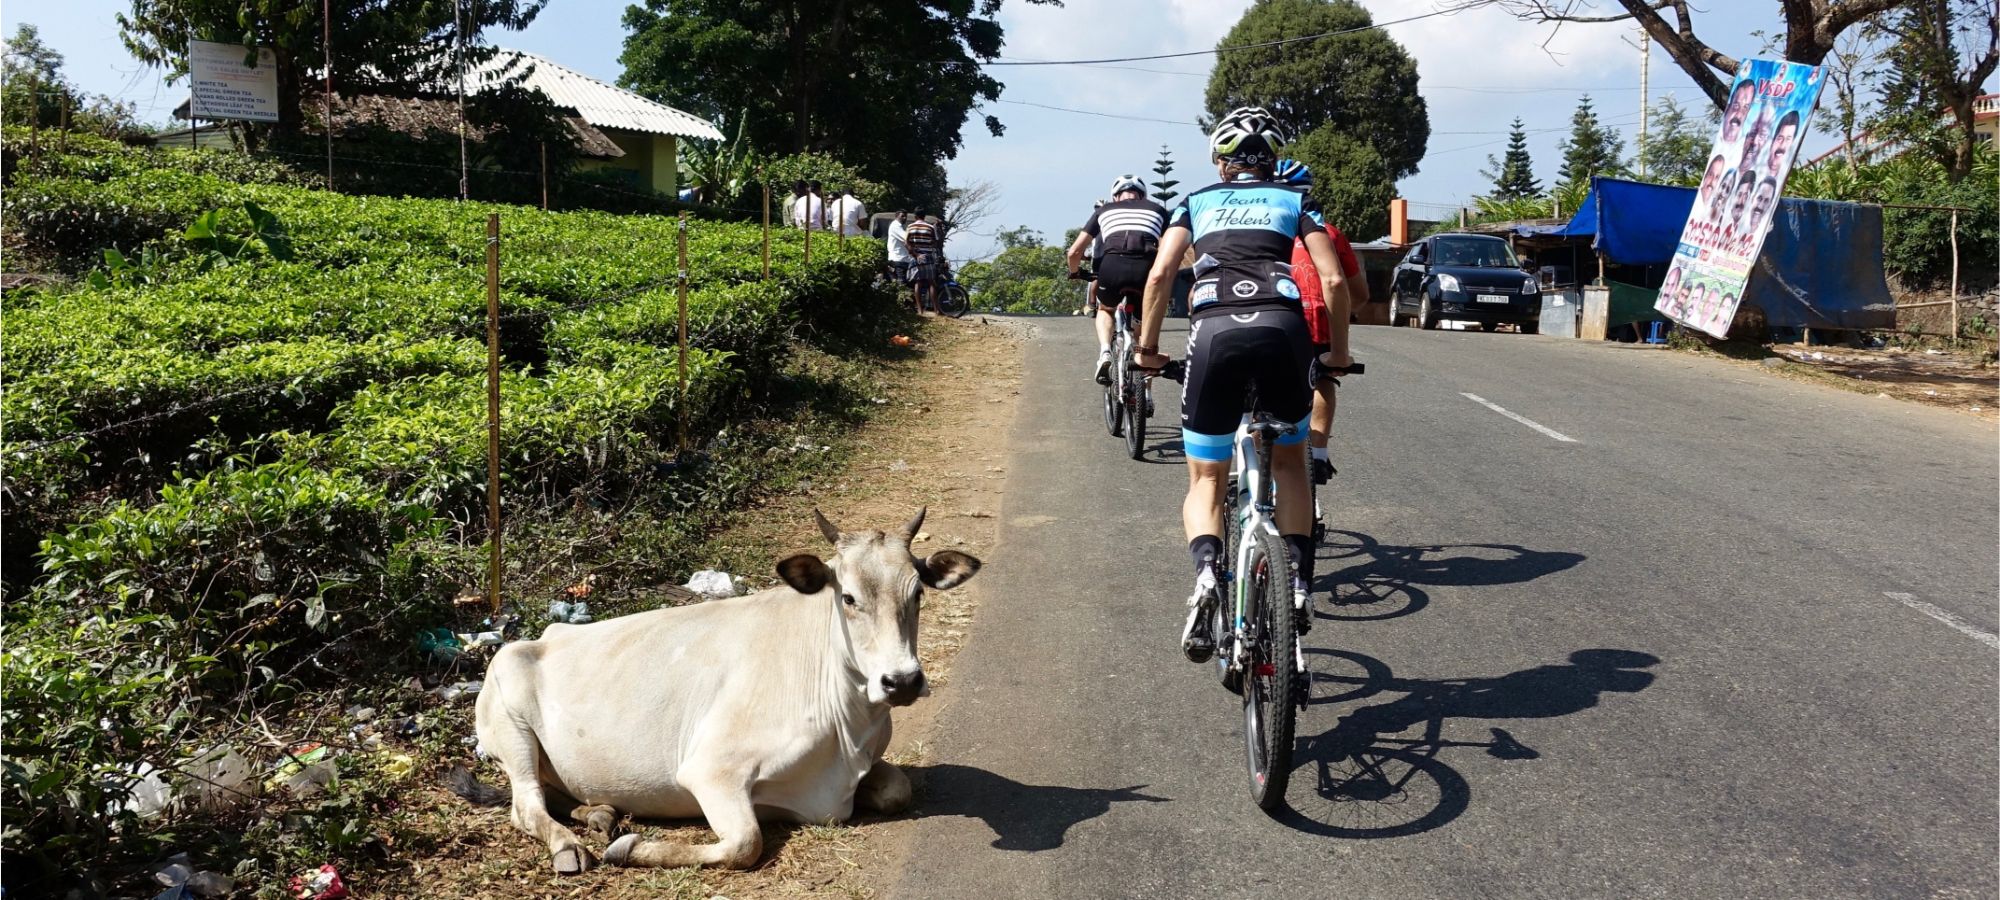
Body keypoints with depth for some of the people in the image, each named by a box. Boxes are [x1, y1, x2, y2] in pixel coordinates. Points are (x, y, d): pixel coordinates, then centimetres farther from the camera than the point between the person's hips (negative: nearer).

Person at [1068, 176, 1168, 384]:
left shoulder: (1104, 210, 28)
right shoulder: (1156, 209, 30)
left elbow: (1075, 251, 24)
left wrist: (1074, 273, 44)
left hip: (1111, 266, 0)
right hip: (1146, 268, 0)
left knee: (1106, 310, 33)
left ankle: (1105, 353, 4)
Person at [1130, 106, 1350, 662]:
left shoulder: (1196, 203, 25)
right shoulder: (1295, 201, 24)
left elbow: (1160, 274, 10)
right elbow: (1333, 281, 12)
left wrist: (1147, 348, 18)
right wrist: (1339, 352, 24)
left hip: (1214, 330, 0)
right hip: (1283, 328, 1)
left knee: (1206, 478, 12)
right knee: (1289, 461, 24)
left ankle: (1206, 572, -16)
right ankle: (1299, 581, 13)